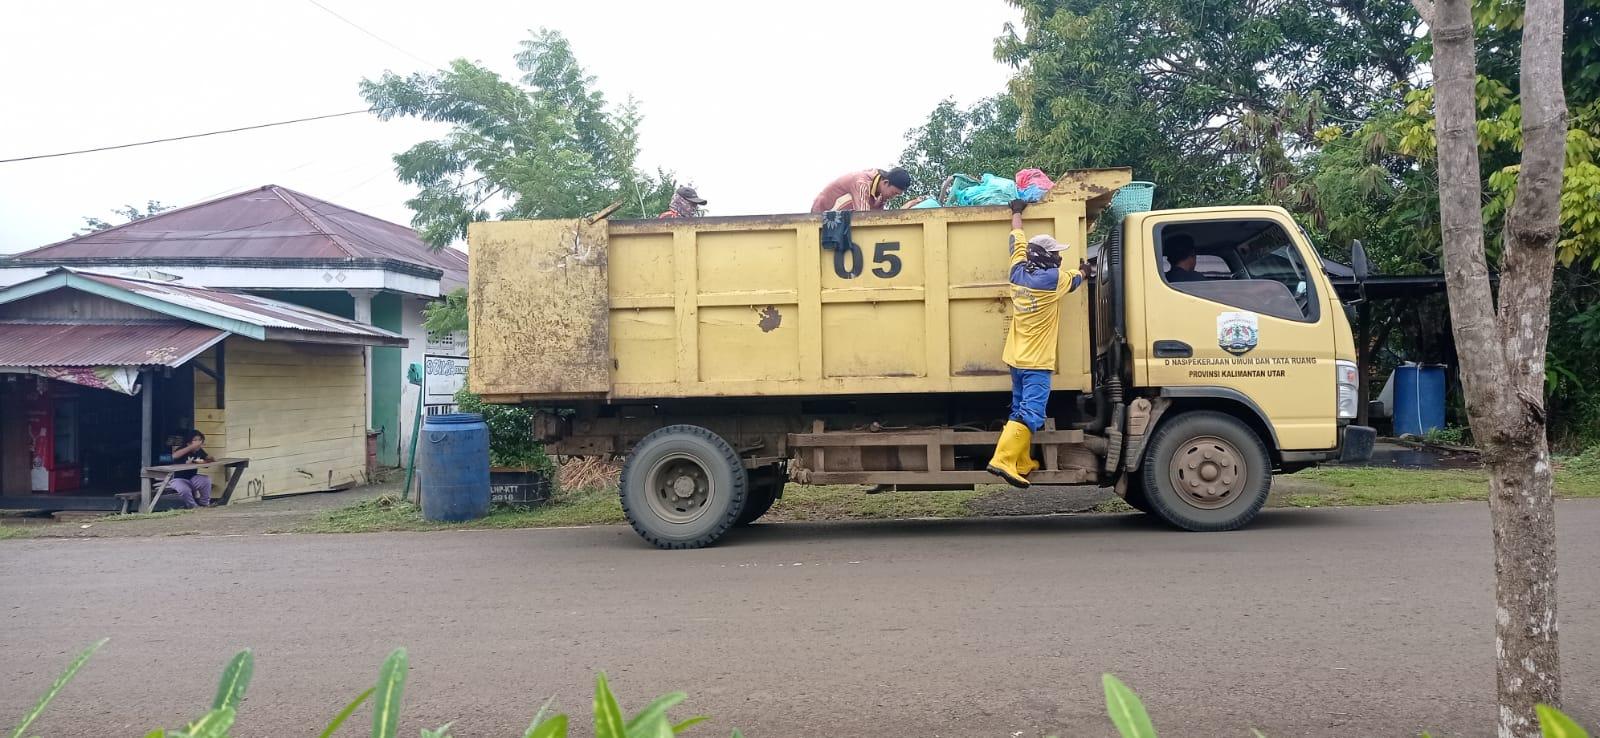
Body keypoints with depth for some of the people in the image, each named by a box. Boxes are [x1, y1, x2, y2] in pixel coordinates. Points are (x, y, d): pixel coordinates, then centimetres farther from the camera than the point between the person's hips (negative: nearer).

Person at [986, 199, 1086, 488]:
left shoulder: (1019, 272, 3)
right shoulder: (1053, 279, -13)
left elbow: (1018, 240, 21)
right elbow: (1075, 279, 11)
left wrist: (1016, 212, 37)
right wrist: (1082, 271, 34)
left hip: (1016, 357, 8)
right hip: (1036, 361, -8)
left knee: (1020, 410, 15)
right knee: (1030, 415, -12)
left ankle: (1022, 463, 20)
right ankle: (1003, 460, -23)